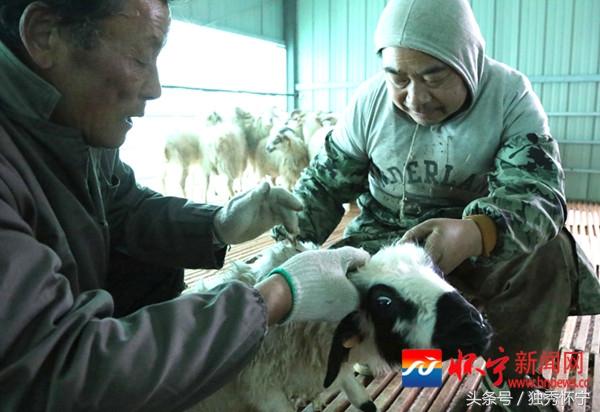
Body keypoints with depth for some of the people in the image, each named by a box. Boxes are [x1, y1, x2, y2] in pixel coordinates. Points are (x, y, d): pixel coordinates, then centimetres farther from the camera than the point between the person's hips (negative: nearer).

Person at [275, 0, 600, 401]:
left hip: (481, 243, 0)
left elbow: (539, 192, -28)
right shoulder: (370, 100, -10)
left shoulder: (511, 95, -15)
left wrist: (473, 233, -51)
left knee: (549, 253, -28)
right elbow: (323, 184, -2)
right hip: (385, 241, 1)